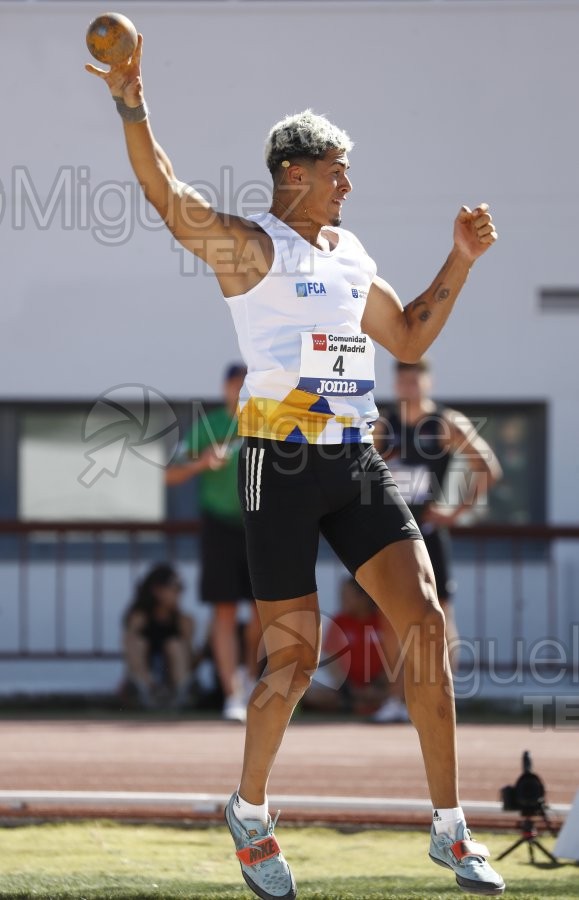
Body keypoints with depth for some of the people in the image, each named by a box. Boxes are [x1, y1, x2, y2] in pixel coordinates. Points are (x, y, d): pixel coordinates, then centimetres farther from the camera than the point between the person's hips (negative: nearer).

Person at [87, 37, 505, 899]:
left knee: (426, 620, -7)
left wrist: (460, 263, 21)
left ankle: (449, 828, -3)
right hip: (283, 466, -6)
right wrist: (132, 108, -32)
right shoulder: (250, 245, -3)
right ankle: (249, 810, 24)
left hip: (358, 463, 6)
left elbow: (410, 338, 30)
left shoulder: (349, 254, 18)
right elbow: (171, 200, -21)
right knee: (293, 659, -1)